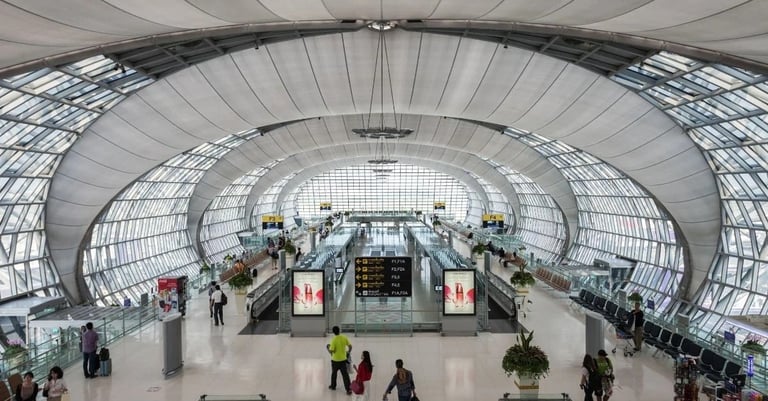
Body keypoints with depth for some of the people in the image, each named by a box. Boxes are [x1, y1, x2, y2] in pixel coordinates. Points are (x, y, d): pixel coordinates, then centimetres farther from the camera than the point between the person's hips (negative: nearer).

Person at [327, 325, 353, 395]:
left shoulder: (333, 340, -19)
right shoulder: (344, 337, -7)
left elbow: (331, 351, -18)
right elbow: (350, 346, -3)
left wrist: (328, 348, 3)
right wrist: (348, 351, 16)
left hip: (335, 360, -3)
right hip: (343, 359, 3)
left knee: (334, 373, 20)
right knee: (345, 374, 6)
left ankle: (333, 386, 37)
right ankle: (348, 389, 1)